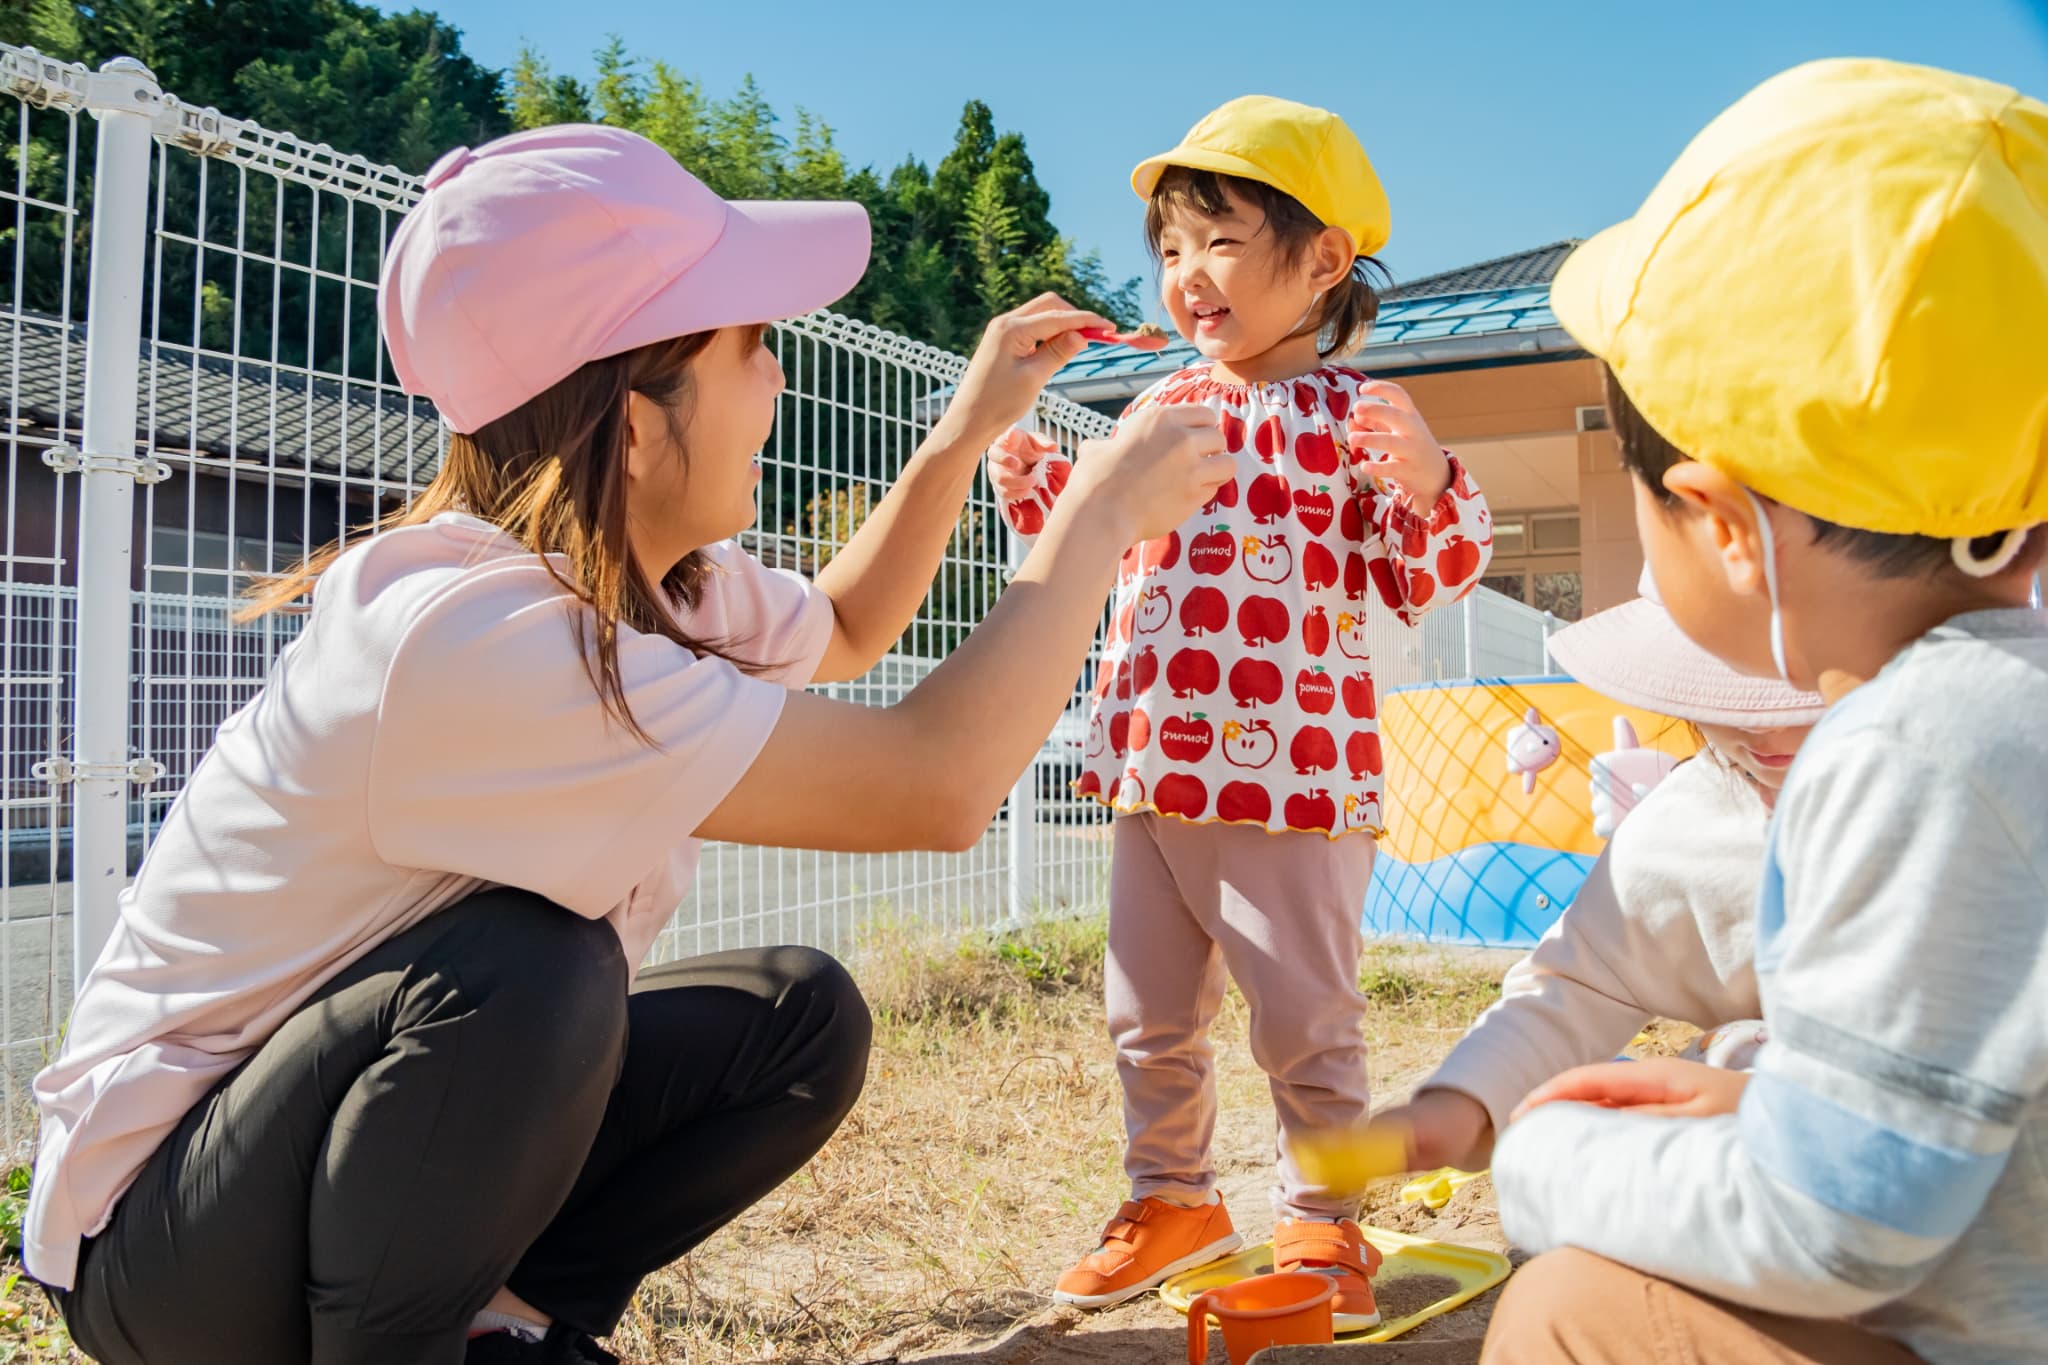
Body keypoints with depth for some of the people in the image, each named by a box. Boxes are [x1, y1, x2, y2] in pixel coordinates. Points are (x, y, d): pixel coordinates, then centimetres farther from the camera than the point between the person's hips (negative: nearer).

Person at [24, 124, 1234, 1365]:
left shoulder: (661, 576, -6)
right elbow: (939, 781, -36)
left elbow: (839, 632, 16)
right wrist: (1103, 507, -22)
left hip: (388, 1134, 8)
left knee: (802, 1020, -4)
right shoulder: (473, 632, -34)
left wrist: (971, 430, 5)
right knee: (527, 961, -34)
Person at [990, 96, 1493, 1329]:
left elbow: (1426, 583, -7)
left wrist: (1429, 486, -25)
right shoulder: (1157, 410, 11)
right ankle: (1174, 1199, 37)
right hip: (1154, 770, 6)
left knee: (1308, 1018, 8)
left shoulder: (1357, 418, -6)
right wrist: (1036, 483, 9)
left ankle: (1325, 1225, 28)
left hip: (1295, 778, -6)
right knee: (1149, 1017, 17)